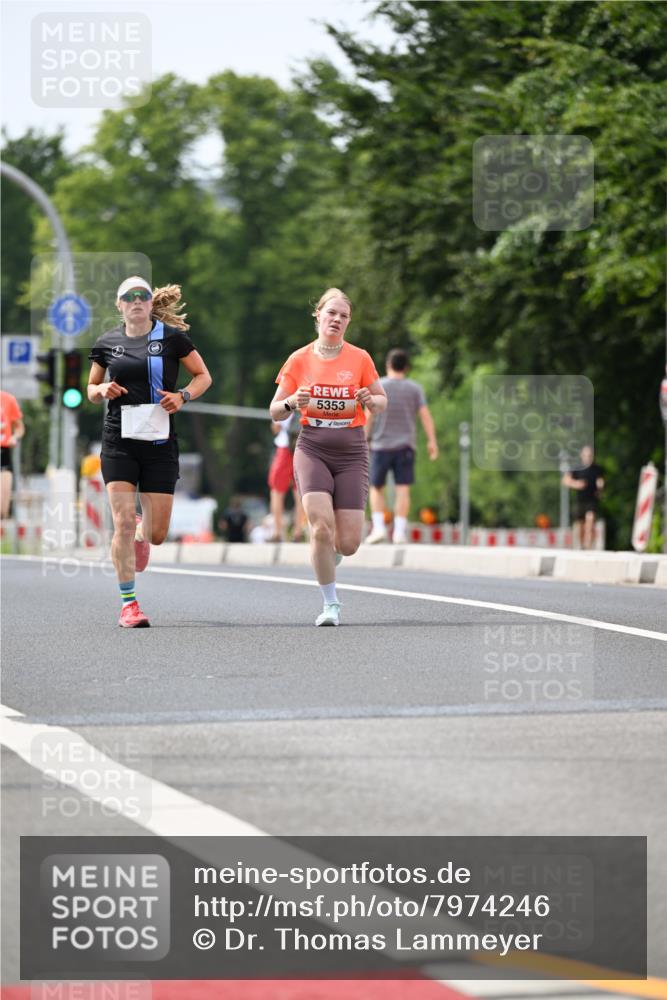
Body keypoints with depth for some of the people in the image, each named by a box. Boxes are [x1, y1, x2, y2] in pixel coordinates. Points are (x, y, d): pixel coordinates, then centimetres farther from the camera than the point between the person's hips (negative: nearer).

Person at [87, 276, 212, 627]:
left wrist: (183, 396, -9)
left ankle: (143, 531, 39)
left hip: (159, 443, 0)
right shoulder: (106, 343, 5)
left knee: (157, 534, 0)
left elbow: (203, 376, 9)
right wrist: (102, 389, -5)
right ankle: (128, 603, -3)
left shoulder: (171, 337, 1)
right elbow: (91, 388, 17)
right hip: (119, 443, 0)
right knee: (123, 522, -12)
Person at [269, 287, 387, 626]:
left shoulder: (360, 359, 2)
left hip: (352, 452, 1)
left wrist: (370, 401, -10)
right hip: (312, 449, -1)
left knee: (348, 542, -6)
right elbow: (275, 411, 6)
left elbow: (381, 402, 13)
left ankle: (328, 557, 33)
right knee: (321, 526, -21)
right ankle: (331, 604, -6)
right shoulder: (299, 360, 2)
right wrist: (292, 403, -16)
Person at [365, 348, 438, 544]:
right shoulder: (414, 388, 3)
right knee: (403, 490, 0)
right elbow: (425, 415, -5)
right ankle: (399, 532, -9)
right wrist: (432, 441, -4)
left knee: (376, 488, 10)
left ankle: (378, 528, -2)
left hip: (381, 446, -1)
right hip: (405, 447, 1)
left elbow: (369, 417, -4)